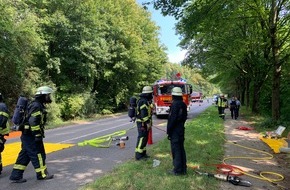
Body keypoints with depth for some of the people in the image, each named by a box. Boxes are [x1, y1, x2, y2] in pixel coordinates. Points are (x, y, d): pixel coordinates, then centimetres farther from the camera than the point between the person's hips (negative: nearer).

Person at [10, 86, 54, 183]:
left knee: (24, 156, 14)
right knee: (38, 154, 2)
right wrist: (38, 136, -23)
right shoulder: (36, 106, -16)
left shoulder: (37, 105, 17)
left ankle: (16, 176, 19)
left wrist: (38, 135, 25)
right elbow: (33, 122, -25)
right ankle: (42, 174, 15)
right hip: (31, 136, -10)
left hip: (27, 135, 10)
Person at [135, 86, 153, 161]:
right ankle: (138, 155, -2)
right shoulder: (143, 101, -18)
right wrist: (148, 123, -24)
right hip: (142, 123, -11)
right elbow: (143, 113, -25)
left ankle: (143, 153, 25)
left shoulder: (145, 101, 16)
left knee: (144, 138, 15)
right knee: (142, 138, -7)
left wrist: (149, 122, 23)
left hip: (144, 123, 11)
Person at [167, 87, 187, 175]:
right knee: (181, 148, 15)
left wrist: (168, 131, -14)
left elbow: (172, 119, -21)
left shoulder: (175, 104, -18)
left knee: (176, 150, -1)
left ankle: (177, 170, 7)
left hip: (175, 130, -9)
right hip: (181, 128, 9)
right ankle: (183, 169, 23)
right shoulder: (183, 104, 9)